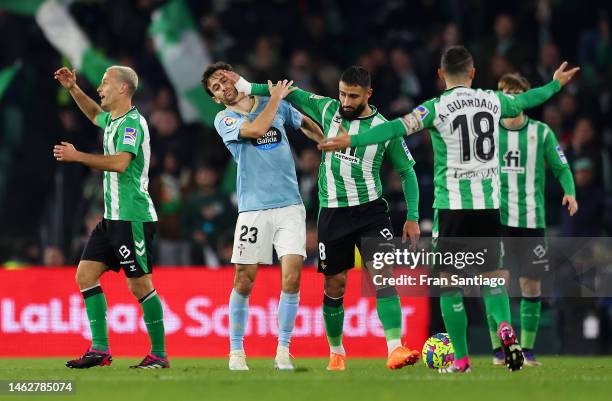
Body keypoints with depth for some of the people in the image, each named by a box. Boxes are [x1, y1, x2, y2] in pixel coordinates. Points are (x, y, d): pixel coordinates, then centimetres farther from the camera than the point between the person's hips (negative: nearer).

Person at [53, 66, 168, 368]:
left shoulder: (132, 123, -13)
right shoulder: (113, 120, 16)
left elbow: (120, 162, -27)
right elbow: (95, 114, 41)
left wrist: (77, 156, -19)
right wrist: (73, 88, 29)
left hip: (133, 217, -10)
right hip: (113, 217, 10)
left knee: (140, 284, -8)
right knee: (86, 275, 5)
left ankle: (159, 354, -1)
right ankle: (100, 349, 5)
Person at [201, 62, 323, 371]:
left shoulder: (276, 105, 13)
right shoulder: (224, 120, 2)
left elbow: (305, 124, 31)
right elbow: (256, 129, -16)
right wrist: (276, 97, -5)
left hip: (289, 205, 2)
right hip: (253, 209, -2)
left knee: (291, 277, -10)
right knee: (244, 282, -3)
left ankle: (283, 351, -1)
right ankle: (236, 351, 12)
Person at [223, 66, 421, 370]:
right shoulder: (328, 110, 2)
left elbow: (407, 171, 4)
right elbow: (294, 95, 12)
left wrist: (413, 216, 0)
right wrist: (246, 87, 10)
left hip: (370, 208, -2)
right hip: (332, 211, 2)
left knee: (383, 275, -17)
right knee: (334, 284, 6)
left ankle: (395, 349, -24)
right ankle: (336, 353, 23)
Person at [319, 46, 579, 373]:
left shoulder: (438, 107, -6)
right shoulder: (493, 101, 7)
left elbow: (398, 128, -17)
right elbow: (525, 101, 26)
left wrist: (352, 141, -17)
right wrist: (556, 84, 44)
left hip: (453, 205, -3)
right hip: (489, 204, 4)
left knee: (450, 282, 5)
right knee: (490, 277, 13)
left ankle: (462, 358, 4)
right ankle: (504, 327, -16)